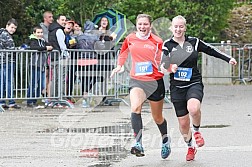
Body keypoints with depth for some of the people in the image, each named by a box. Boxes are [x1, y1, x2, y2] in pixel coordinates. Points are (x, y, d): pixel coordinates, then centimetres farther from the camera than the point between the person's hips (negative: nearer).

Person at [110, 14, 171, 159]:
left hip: (155, 82, -1)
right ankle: (138, 144, -34)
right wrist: (119, 66, 10)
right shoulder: (130, 39, 3)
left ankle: (165, 139, 44)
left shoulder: (157, 41, -5)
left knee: (157, 117, 13)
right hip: (137, 81, 1)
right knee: (135, 107, -28)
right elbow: (124, 52, 23)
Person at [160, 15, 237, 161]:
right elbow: (163, 65, -8)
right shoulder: (168, 45, 1)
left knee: (193, 108, -33)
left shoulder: (194, 42, 4)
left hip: (194, 84, -1)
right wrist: (170, 68, -29)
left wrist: (228, 59, 15)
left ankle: (197, 131, -2)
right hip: (177, 87, 1)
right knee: (183, 123, 4)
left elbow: (211, 50, 17)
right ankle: (190, 147, 31)